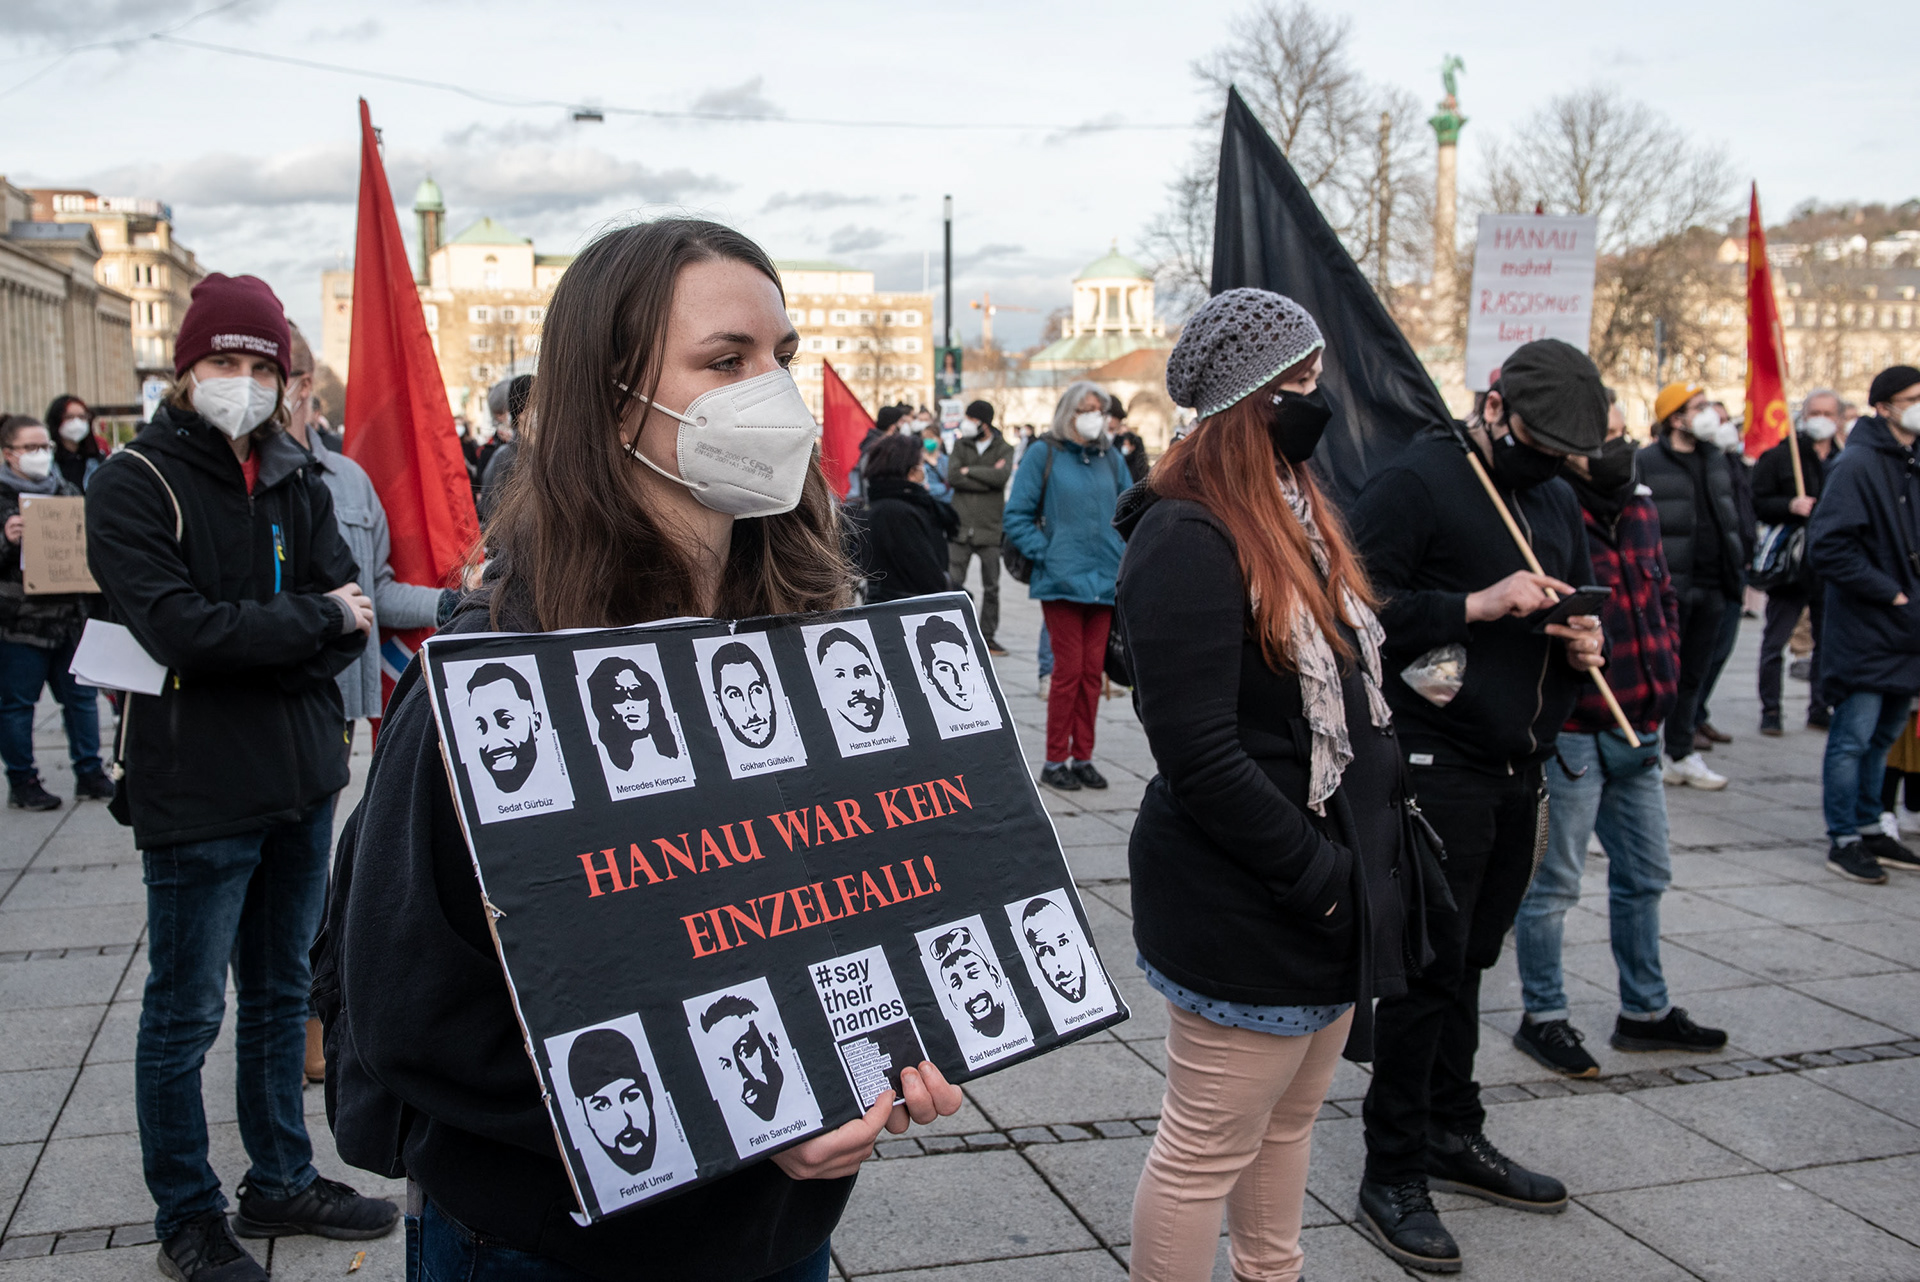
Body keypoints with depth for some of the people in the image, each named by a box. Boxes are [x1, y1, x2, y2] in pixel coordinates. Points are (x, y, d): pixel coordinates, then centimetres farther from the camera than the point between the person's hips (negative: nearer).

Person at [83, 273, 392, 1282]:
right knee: (186, 1013, 7)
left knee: (280, 992, 18)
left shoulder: (296, 482, 8)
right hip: (197, 789, -6)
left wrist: (252, 645, -16)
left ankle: (280, 1180, 34)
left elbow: (350, 619, 0)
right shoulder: (135, 485, -9)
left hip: (300, 780, 6)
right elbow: (182, 629, -22)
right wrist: (314, 620, -13)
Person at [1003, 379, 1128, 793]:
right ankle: (1055, 761, 6)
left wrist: (1125, 557, 6)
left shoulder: (1110, 456, 11)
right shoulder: (1044, 453, -2)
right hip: (1061, 580, -4)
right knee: (1068, 668, -5)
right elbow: (1016, 515, -3)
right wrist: (1044, 555, -9)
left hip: (1104, 581, 5)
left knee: (1092, 670, 7)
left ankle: (1082, 757, 17)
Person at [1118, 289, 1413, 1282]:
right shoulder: (1187, 540, -19)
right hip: (1245, 915, -10)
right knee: (1207, 1146, 4)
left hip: (1333, 891, 10)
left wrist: (1377, 834, 10)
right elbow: (1199, 757, -23)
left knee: (1289, 1120, 23)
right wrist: (1320, 875, -19)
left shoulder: (1297, 513, 11)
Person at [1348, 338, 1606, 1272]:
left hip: (1519, 774, 8)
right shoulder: (1414, 483, -9)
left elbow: (1575, 609, 28)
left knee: (1468, 959, 16)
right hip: (1438, 768, -7)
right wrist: (1480, 605, -22)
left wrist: (1582, 644, 6)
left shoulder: (1556, 502, 17)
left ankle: (1454, 1134, 30)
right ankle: (1392, 1178, 8)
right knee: (1431, 968, -3)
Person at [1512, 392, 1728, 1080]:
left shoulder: (1640, 506, 9)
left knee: (1644, 874, 18)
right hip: (1572, 734, -9)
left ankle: (1645, 1011, 33)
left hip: (1640, 731, 9)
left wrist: (1664, 675, 15)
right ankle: (1543, 1017, 19)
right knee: (1553, 881, 4)